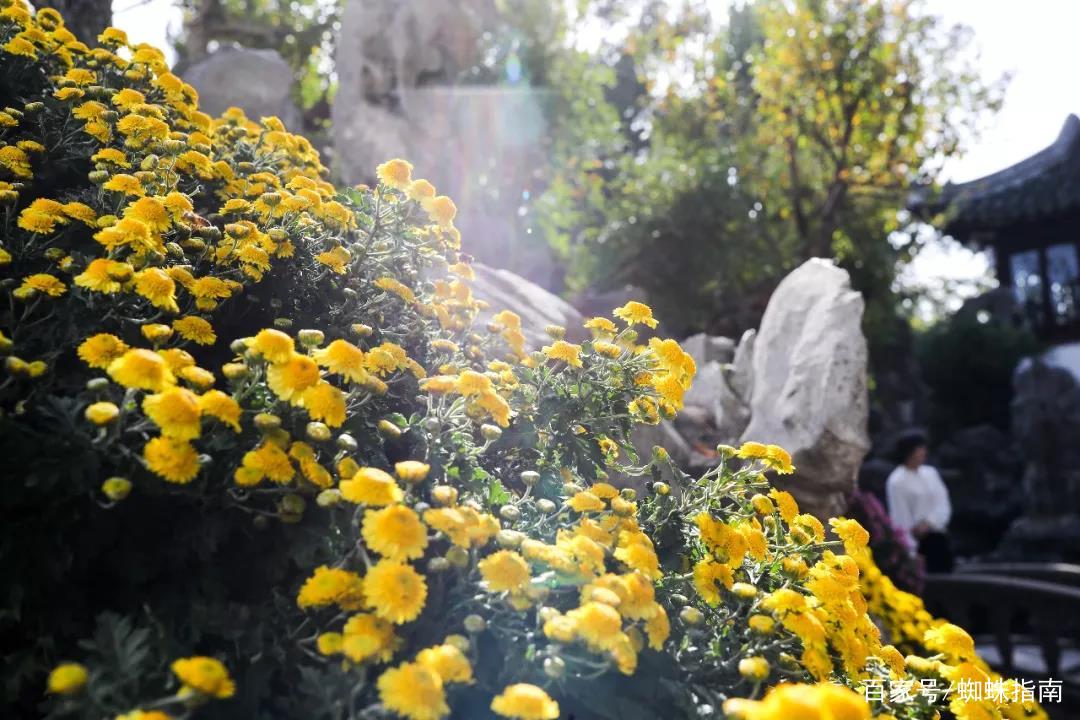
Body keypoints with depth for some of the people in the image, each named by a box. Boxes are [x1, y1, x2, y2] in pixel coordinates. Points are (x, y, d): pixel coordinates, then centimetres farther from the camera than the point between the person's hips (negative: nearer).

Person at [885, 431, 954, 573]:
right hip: (916, 541, -6)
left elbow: (943, 504, 2)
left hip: (938, 537, 6)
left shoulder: (930, 473, 8)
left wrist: (929, 523, -16)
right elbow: (901, 517, -13)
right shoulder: (896, 481, -11)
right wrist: (911, 550, -16)